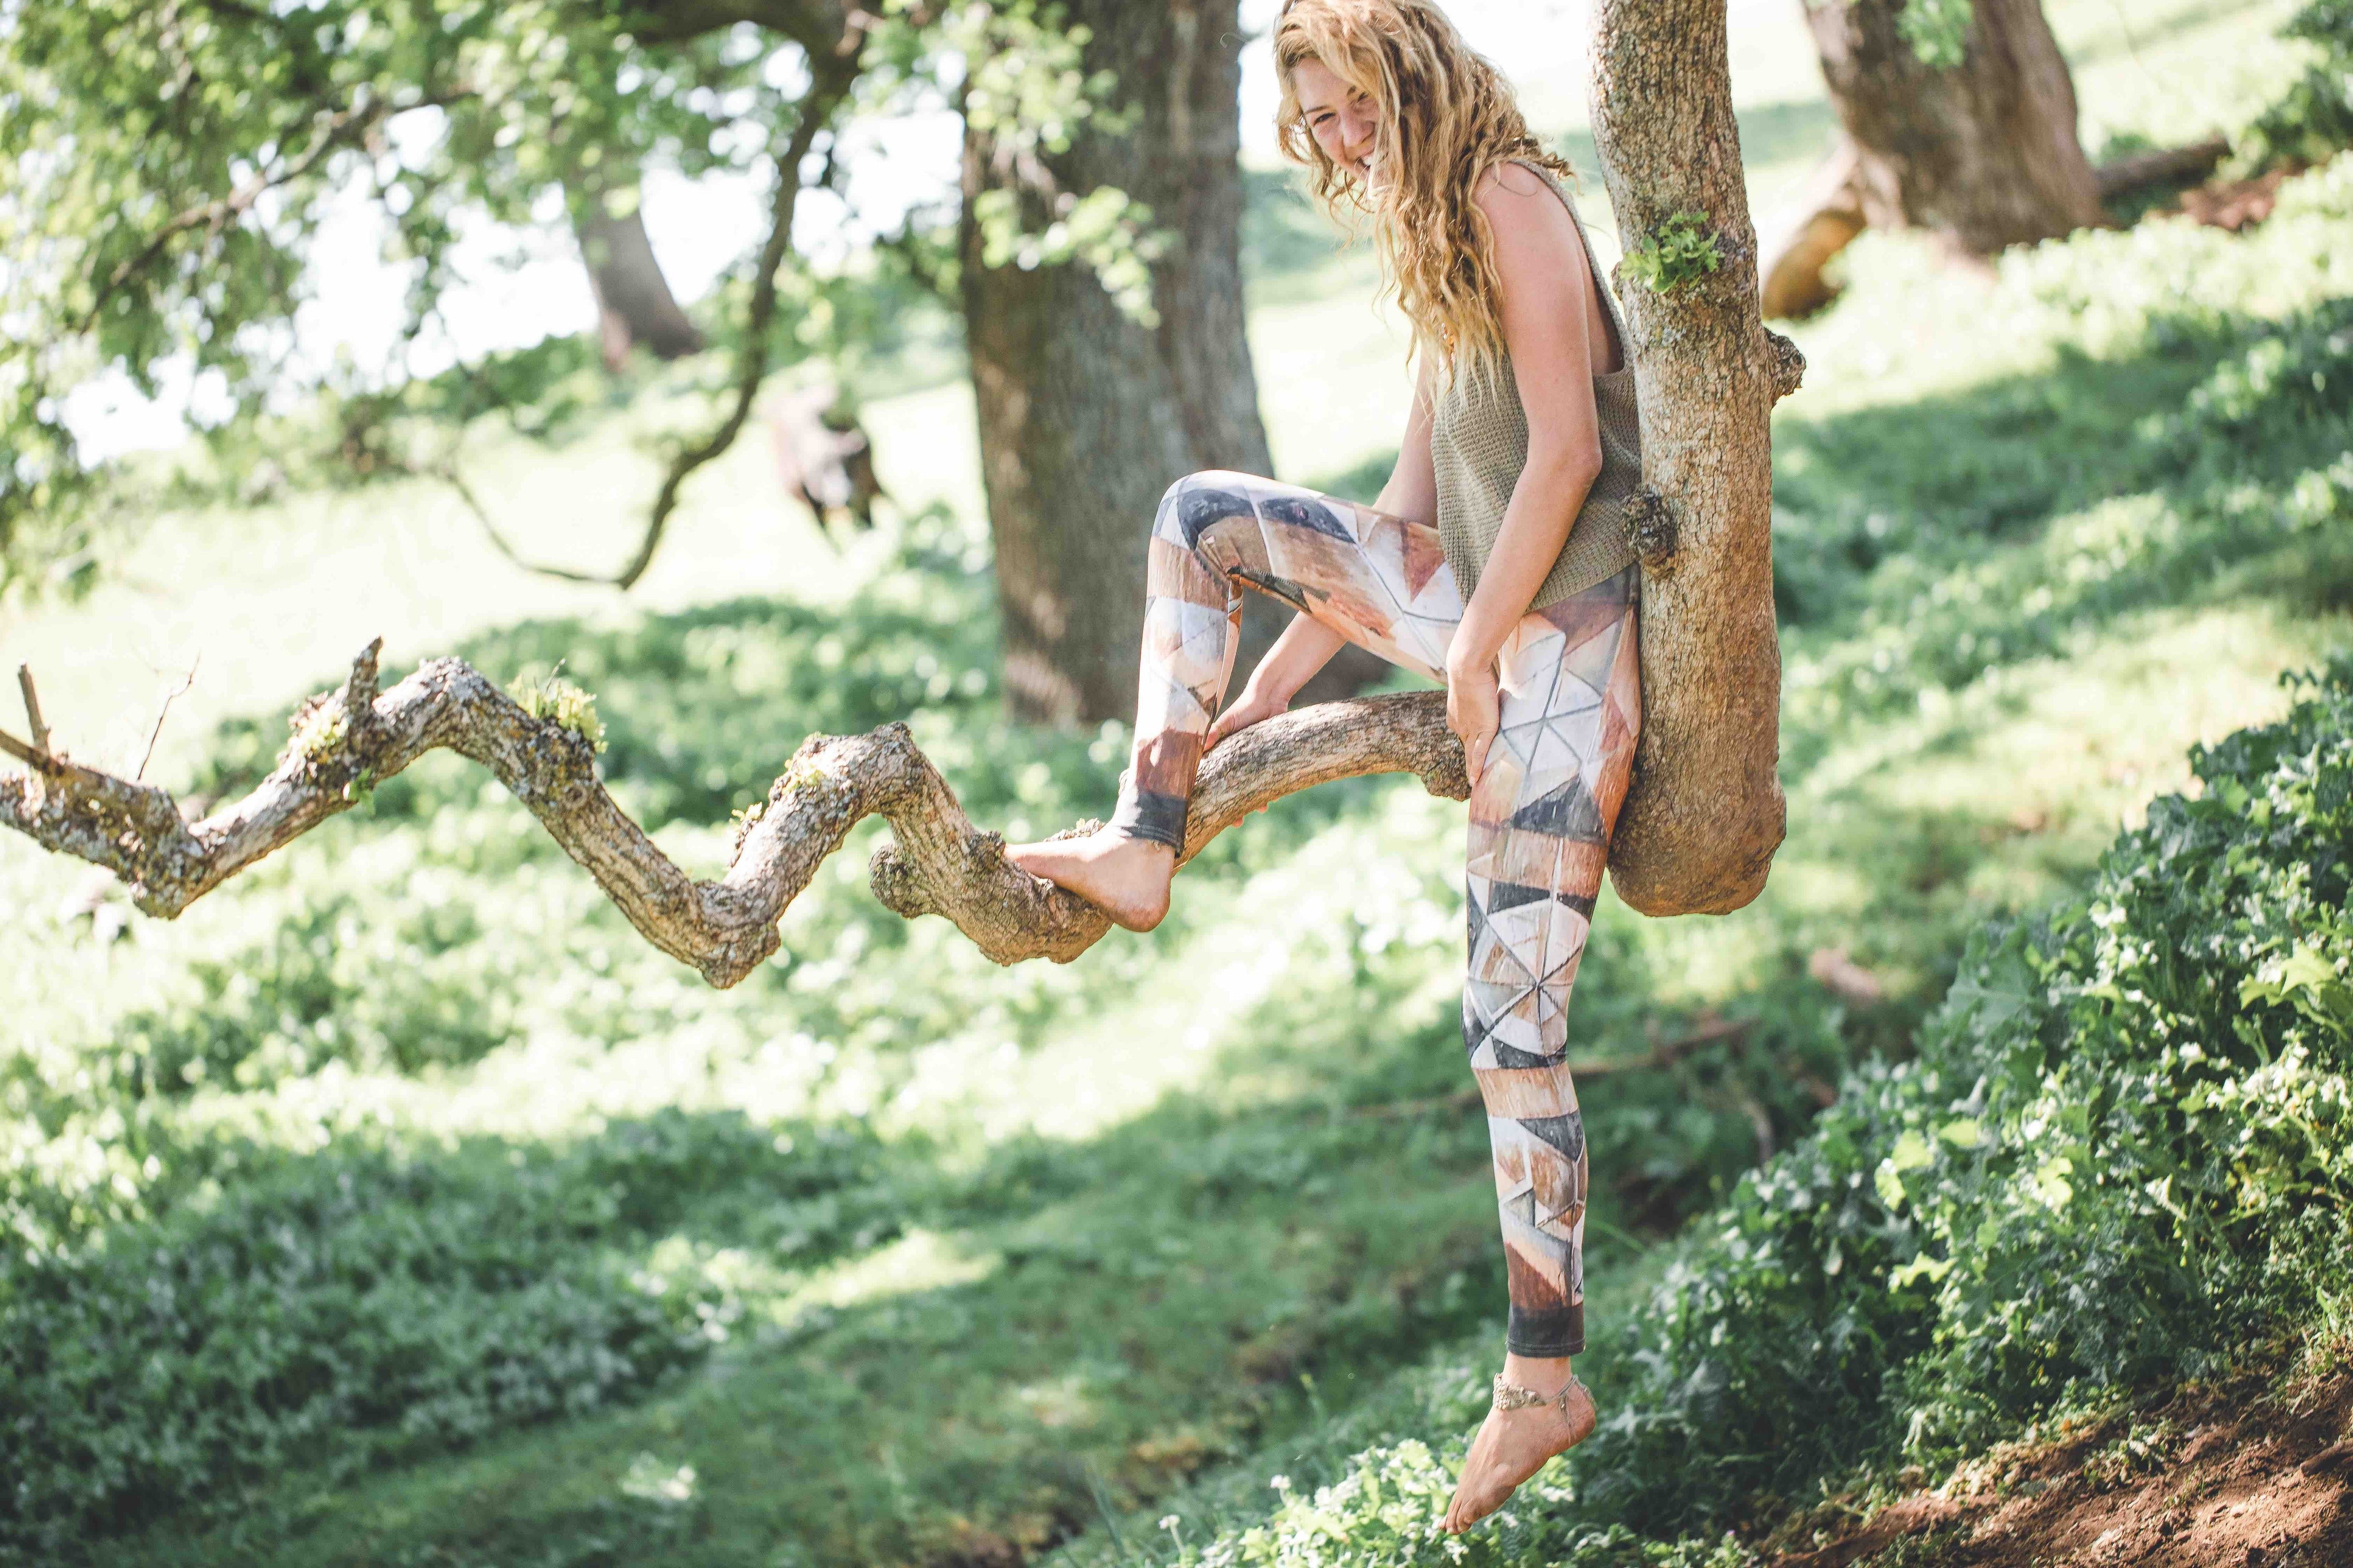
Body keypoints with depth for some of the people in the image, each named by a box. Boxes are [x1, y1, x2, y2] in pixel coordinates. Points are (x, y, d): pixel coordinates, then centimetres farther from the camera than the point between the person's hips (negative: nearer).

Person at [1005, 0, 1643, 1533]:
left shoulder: (1509, 198, -10)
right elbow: (1406, 512, 18)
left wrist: (1474, 653, -15)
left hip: (1565, 631, -9)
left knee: (1514, 1020, -9)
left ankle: (1546, 1374, 0)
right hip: (1477, 603, 9)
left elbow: (1567, 452, -18)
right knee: (1203, 516, 6)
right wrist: (1263, 697, 15)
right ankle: (1147, 844, 3)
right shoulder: (1436, 250, 19)